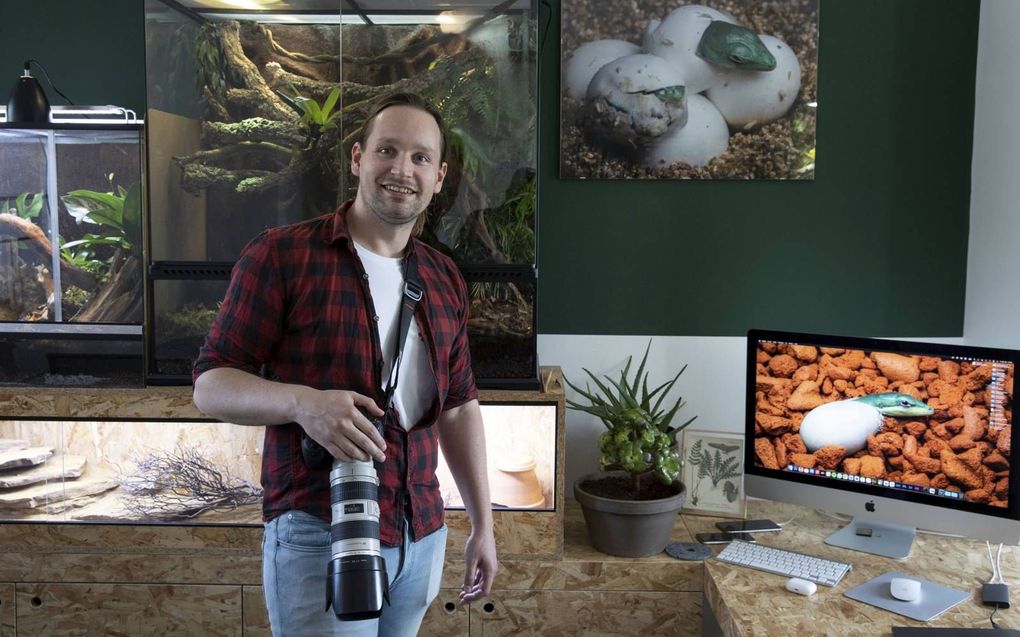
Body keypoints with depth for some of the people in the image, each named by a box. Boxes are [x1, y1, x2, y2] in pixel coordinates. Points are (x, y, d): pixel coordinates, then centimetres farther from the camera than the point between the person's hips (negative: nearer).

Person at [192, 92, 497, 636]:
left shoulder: (444, 279, 9)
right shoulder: (281, 255, -8)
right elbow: (211, 386, -9)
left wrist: (482, 525, 12)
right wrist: (304, 403, -28)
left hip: (422, 535, 6)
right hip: (321, 536, -5)